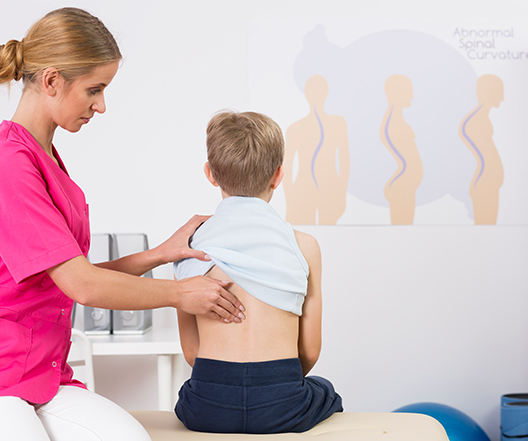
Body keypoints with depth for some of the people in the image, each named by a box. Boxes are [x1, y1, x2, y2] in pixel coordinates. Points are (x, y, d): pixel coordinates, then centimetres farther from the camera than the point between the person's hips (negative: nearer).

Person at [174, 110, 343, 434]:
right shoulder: (304, 246, -1)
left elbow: (191, 351, 4)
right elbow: (309, 350, 3)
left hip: (206, 409, 1)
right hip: (281, 408, -1)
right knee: (325, 390, 34)